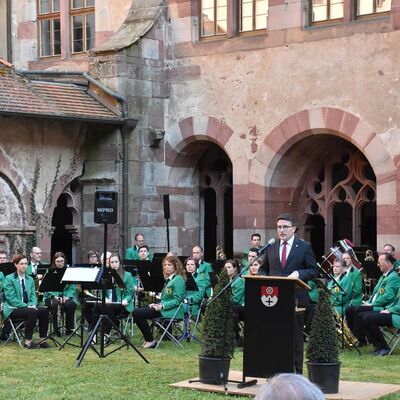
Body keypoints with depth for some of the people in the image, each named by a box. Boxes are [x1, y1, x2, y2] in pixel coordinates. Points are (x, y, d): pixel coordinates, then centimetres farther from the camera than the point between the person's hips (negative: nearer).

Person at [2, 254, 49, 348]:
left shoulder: (30, 279, 15)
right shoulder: (9, 279, -5)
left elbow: (33, 295, 13)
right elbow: (11, 298, -13)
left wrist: (32, 305, -11)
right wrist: (26, 306, -21)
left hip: (28, 307, 6)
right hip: (13, 309, -6)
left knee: (44, 311, -21)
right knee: (32, 312, -34)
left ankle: (43, 339, -16)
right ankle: (27, 341, -26)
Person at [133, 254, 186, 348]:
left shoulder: (178, 279, -10)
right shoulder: (169, 279, 19)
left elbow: (177, 300, -17)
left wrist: (162, 306, -23)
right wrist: (158, 304, 7)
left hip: (171, 311, -10)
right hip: (163, 308, 10)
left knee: (138, 313, -19)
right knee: (137, 312, -1)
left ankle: (150, 341, -10)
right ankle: (148, 339, 1)